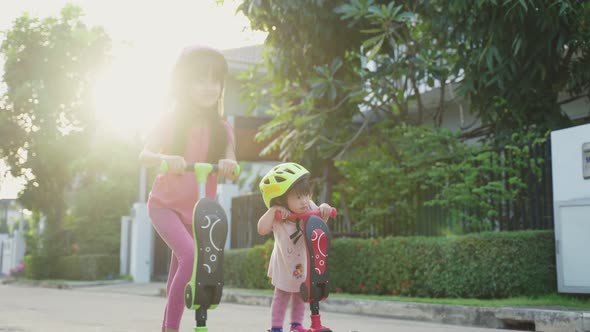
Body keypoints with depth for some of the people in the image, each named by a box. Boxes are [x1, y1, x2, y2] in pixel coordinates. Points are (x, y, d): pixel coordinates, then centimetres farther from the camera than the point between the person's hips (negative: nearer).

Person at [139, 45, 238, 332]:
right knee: (190, 256, -27)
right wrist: (166, 159, -40)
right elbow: (144, 155, -18)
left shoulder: (222, 129, -1)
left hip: (199, 211, 4)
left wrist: (228, 165, -34)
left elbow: (231, 167, -10)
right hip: (165, 204, -4)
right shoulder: (171, 121, -8)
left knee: (178, 274, 12)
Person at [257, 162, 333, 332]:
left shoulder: (309, 209, -22)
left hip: (304, 264, 3)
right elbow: (262, 229, -41)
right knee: (281, 296, 8)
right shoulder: (277, 217, -29)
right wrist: (273, 210, -46)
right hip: (284, 264, -3)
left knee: (300, 295, 16)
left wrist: (324, 208, -30)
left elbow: (321, 220, -8)